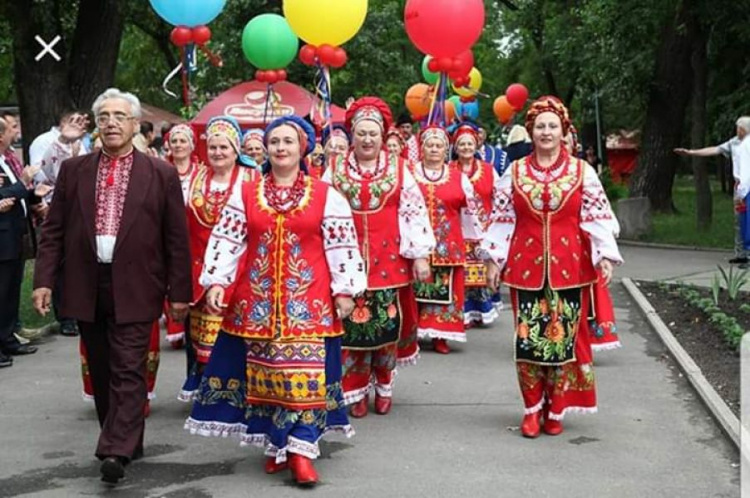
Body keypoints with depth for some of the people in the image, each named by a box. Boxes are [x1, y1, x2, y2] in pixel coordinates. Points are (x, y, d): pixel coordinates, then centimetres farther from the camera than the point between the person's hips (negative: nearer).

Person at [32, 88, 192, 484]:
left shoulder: (161, 174, 1)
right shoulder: (73, 170, 8)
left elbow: (176, 238, 0)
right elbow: (53, 230, 8)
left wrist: (179, 291, -2)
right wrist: (44, 280, -1)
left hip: (133, 289, -3)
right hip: (86, 287, 4)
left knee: (128, 372, -8)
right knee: (101, 372, 11)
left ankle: (116, 451, -8)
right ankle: (126, 441, 24)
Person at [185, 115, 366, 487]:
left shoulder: (326, 196, 3)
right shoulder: (245, 194, 9)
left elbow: (342, 246, 2)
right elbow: (226, 240, 5)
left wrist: (345, 290, -3)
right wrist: (216, 282, -4)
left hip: (308, 300, -2)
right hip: (257, 299, 2)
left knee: (305, 371, -7)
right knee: (263, 371, 5)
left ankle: (301, 449, -4)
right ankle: (277, 444, 18)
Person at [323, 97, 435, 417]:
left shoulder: (399, 168, 3)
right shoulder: (335, 168, 5)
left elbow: (415, 211, 1)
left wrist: (420, 255, -2)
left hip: (389, 260, 0)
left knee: (387, 326, 6)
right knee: (352, 327, 2)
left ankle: (384, 387, 24)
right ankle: (356, 391, 15)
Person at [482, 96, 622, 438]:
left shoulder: (582, 172, 3)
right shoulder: (515, 172, 6)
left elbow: (597, 218, 1)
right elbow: (501, 219, 8)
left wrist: (605, 256, -7)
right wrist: (494, 258, 5)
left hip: (569, 268, 0)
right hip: (526, 267, 1)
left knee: (565, 337, 3)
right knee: (528, 339, 2)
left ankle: (556, 410, 17)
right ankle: (533, 409, 16)